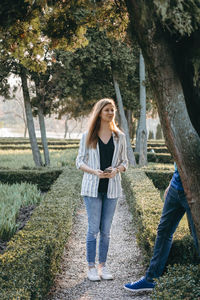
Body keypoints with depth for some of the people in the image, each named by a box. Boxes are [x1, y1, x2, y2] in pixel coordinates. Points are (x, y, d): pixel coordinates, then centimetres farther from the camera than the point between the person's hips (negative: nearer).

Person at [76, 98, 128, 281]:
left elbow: (124, 162, 9)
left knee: (106, 230, 7)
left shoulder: (119, 137, 6)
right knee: (94, 229, -2)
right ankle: (91, 268, 8)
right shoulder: (88, 136, 1)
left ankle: (103, 266, 17)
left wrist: (116, 170, -13)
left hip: (112, 188, 2)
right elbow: (80, 161, 2)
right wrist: (94, 172, -16)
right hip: (92, 187, -2)